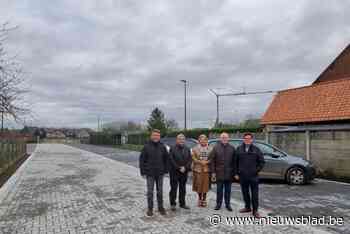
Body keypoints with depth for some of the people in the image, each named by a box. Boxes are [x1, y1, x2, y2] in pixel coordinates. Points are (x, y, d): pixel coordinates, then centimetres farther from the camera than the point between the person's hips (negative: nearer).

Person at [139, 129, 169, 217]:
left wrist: (165, 170, 4)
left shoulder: (162, 147, 0)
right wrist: (143, 172, -6)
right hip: (149, 173, -2)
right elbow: (142, 160, -4)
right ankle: (150, 208, 20)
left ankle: (160, 207, 25)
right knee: (150, 192, 6)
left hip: (160, 173, 2)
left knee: (160, 191, 12)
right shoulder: (146, 146, -7)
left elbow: (166, 159, 7)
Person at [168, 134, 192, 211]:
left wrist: (185, 168, -11)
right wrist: (179, 168, -15)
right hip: (174, 172, -4)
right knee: (173, 188, 1)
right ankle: (173, 204, 12)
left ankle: (182, 203, 23)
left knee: (183, 189, 12)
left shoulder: (187, 149, 10)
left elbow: (190, 160, 4)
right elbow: (171, 160, -11)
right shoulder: (172, 149, -4)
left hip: (184, 172, 4)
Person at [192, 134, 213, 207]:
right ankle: (199, 199, 24)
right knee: (198, 185, 4)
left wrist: (207, 162, -14)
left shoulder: (211, 148, 7)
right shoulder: (195, 148, 6)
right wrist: (200, 162, -15)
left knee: (205, 184, 3)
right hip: (198, 169, 0)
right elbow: (193, 158, -2)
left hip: (207, 169, 0)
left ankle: (204, 199, 19)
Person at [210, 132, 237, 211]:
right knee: (219, 190, 8)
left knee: (228, 190, 11)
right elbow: (212, 161, -2)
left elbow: (234, 161, 3)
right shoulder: (216, 148, 0)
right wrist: (213, 172, -6)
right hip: (219, 173, -1)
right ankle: (218, 204, 22)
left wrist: (234, 172, -1)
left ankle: (228, 204, 25)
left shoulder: (232, 148, 3)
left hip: (229, 173, 1)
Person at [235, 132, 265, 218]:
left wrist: (257, 170, -3)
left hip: (253, 176, -2)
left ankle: (255, 210, 12)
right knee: (245, 192, 13)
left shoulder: (256, 149, 1)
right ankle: (247, 207, 29)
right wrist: (237, 173, 4)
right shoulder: (239, 149, 4)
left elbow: (262, 161, 5)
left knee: (255, 193, 2)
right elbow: (236, 162, 7)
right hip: (242, 176, 2)